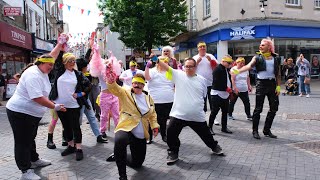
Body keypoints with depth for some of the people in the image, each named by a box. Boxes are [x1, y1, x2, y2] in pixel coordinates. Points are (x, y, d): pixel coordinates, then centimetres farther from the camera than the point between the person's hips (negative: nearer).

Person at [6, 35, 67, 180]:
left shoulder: (42, 71, 5)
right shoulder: (33, 75, -24)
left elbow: (51, 56, 21)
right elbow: (37, 98, -30)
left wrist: (60, 44, 19)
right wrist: (55, 107, -26)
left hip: (33, 113, 10)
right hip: (20, 112, -10)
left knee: (30, 138, 22)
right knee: (23, 142, -1)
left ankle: (34, 160, 36)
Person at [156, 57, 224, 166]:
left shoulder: (201, 80, 5)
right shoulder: (178, 75, -1)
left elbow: (204, 96, 15)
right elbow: (166, 67, -13)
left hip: (197, 116, 2)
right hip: (178, 115, -1)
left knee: (206, 134, 18)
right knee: (171, 134, -4)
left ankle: (214, 146, 45)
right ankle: (173, 153, 18)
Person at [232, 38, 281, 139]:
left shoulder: (276, 58, 9)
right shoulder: (257, 57, 0)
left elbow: (278, 73, 11)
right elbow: (249, 65, -17)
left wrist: (278, 86, 2)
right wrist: (238, 71, -35)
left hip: (272, 83, 4)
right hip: (261, 83, -4)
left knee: (274, 108, 7)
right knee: (258, 109, -3)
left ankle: (267, 130, 21)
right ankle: (255, 131, 8)